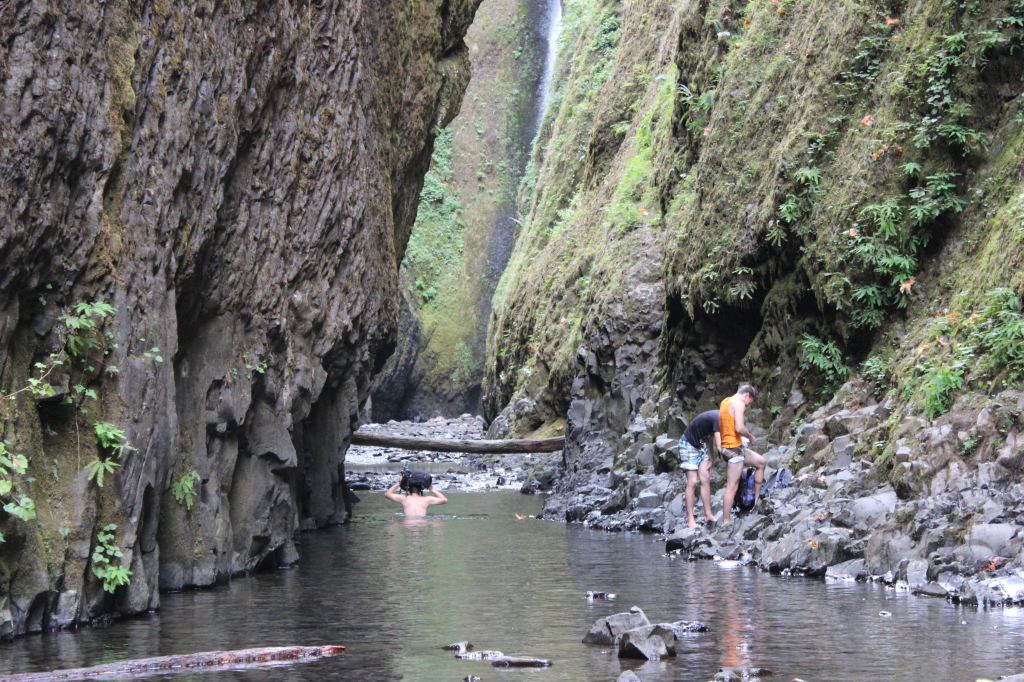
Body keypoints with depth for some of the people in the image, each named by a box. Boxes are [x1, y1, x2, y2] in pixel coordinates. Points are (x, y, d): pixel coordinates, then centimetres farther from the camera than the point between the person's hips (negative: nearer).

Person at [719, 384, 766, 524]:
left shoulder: (725, 402, 16)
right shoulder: (739, 403, -13)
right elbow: (739, 428, -23)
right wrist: (751, 437, -6)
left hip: (727, 446, 10)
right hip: (734, 448, -10)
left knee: (760, 462, 25)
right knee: (732, 486, -9)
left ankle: (757, 500, 28)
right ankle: (726, 522, -9)